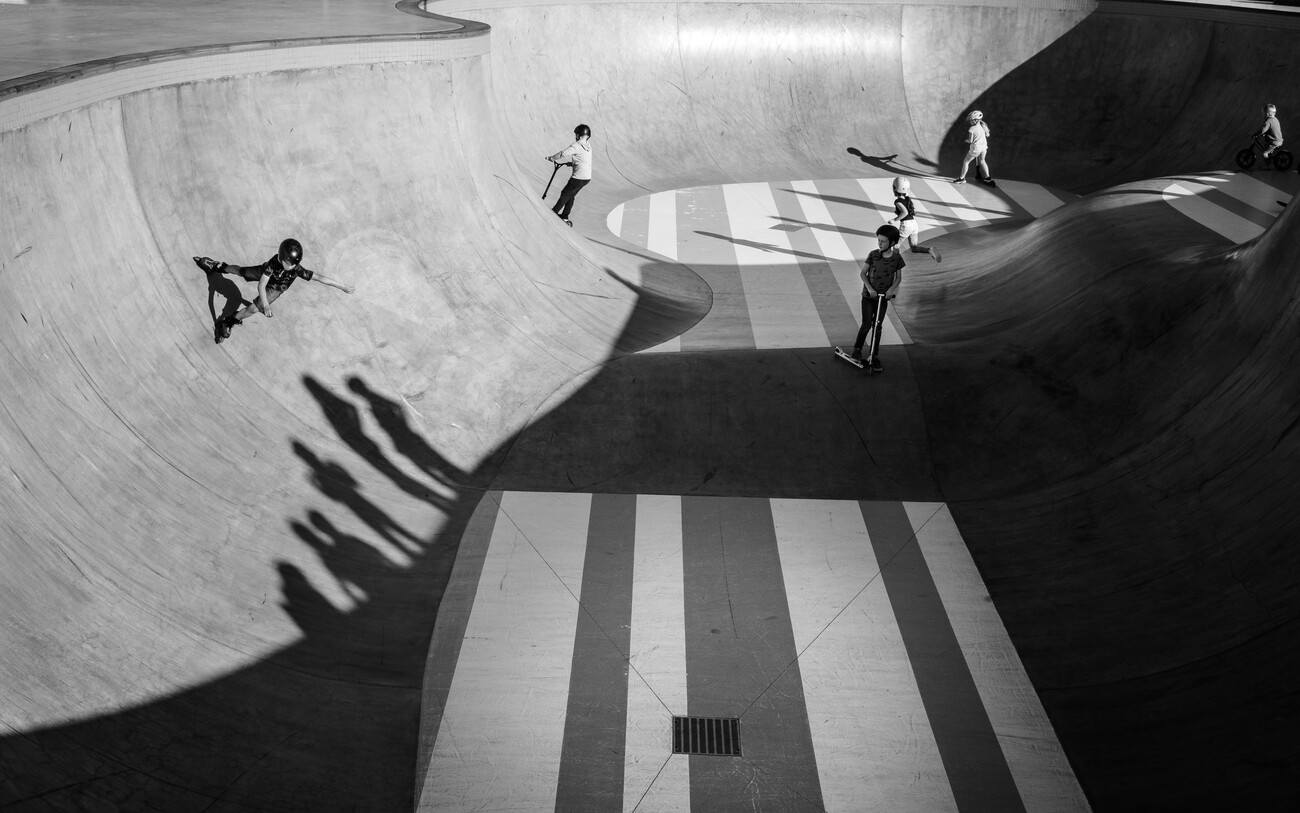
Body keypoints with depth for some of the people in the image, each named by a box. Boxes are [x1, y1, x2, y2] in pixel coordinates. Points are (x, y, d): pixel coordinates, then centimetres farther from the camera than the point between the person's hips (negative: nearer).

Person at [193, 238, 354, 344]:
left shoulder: (297, 269, -41)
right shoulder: (273, 263, -43)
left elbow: (320, 277, -41)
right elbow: (261, 285, -46)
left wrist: (343, 287, -42)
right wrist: (265, 304, -59)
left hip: (275, 289, 0)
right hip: (264, 273, 0)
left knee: (254, 309, -5)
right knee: (239, 271, 26)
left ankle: (229, 322, 20)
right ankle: (218, 267, 58)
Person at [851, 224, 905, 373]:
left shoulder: (897, 258, -5)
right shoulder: (873, 254, -7)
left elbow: (899, 278, 5)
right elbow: (862, 273, -4)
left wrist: (891, 289, -13)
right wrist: (869, 288, -17)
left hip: (883, 297, 1)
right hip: (868, 295, -1)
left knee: (877, 327, 5)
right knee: (866, 324, -6)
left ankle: (874, 357, 15)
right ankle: (857, 349, 16)